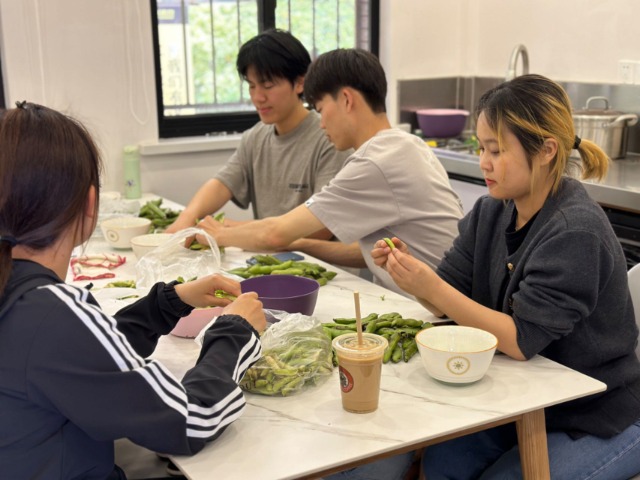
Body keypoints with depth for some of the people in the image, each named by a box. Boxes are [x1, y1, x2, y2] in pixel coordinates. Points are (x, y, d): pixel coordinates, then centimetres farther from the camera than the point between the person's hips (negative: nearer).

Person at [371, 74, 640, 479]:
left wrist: (431, 288, -32)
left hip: (600, 423, -5)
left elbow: (521, 341, -26)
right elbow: (452, 299, -1)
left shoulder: (575, 232, -24)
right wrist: (411, 271, -21)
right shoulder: (491, 211, -1)